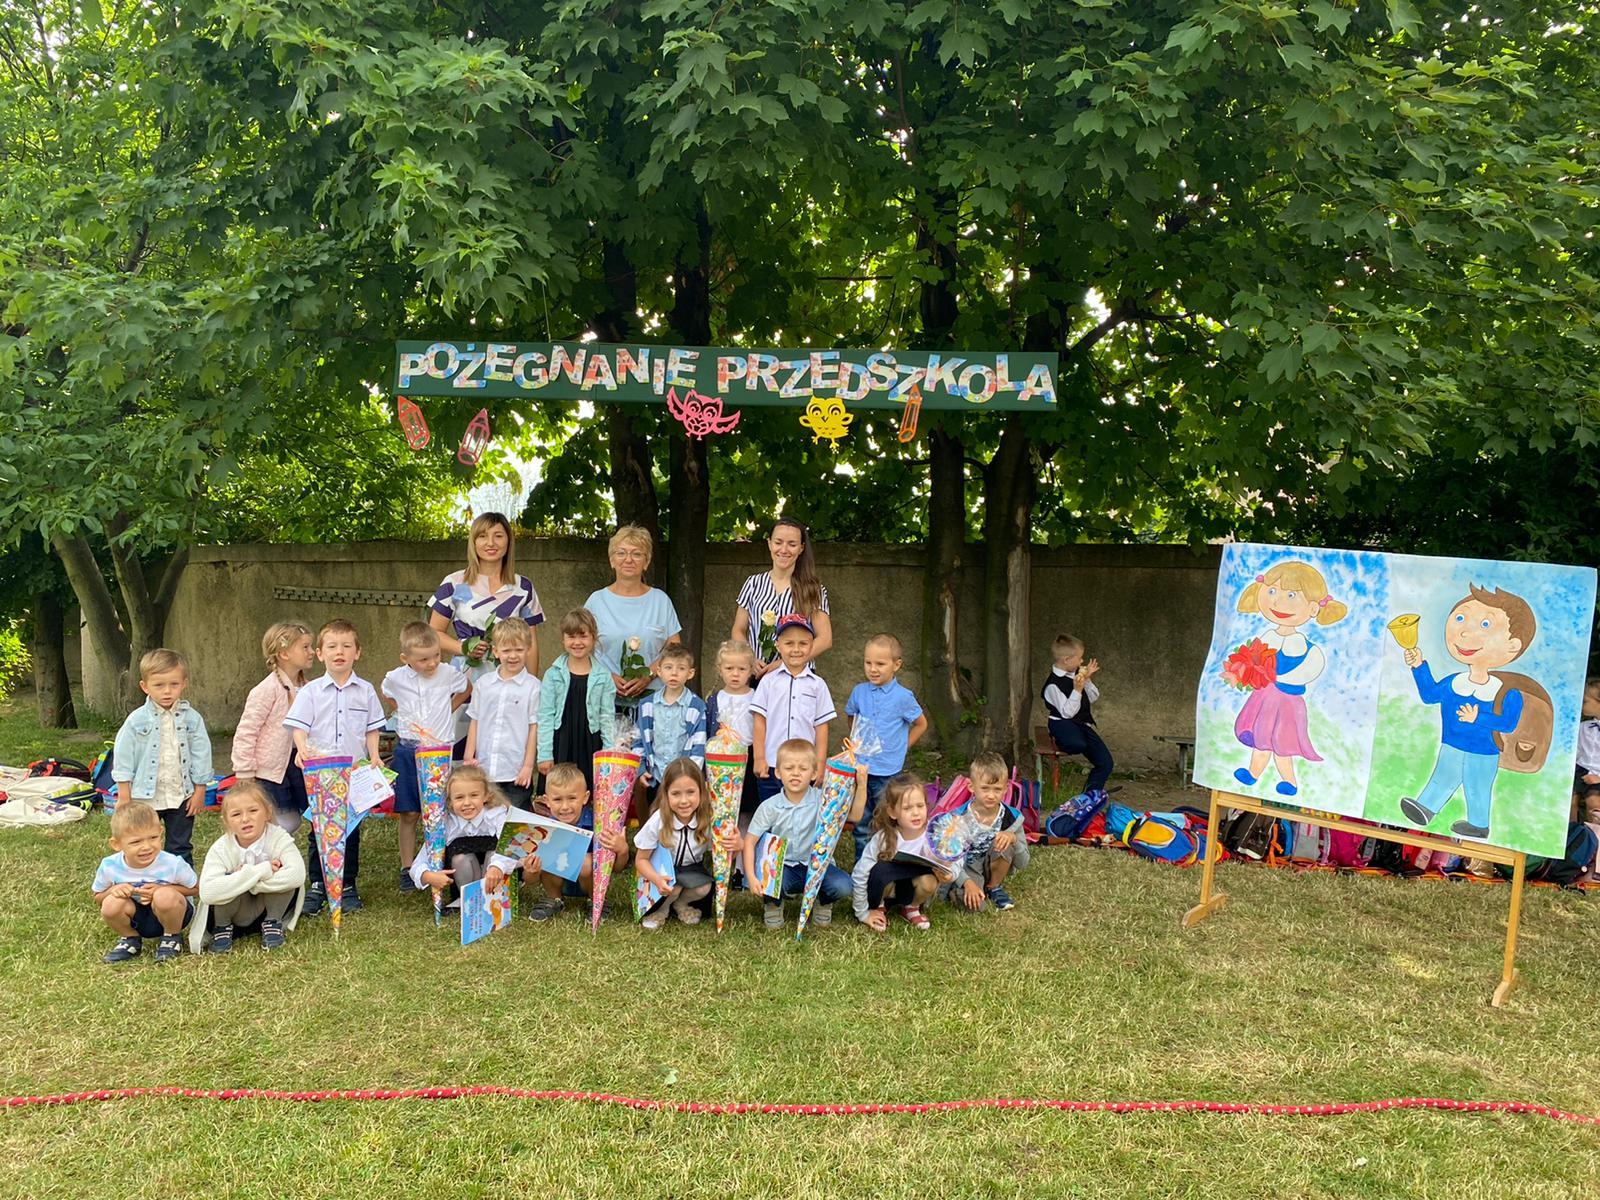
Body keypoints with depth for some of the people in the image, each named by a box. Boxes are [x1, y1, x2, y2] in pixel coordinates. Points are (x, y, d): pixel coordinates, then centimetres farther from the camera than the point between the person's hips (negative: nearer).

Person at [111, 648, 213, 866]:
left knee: (180, 848, 13)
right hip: (145, 797, -1)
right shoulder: (137, 720, -7)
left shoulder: (192, 719, -4)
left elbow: (201, 755, 1)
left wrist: (199, 791, 0)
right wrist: (124, 796, -3)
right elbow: (123, 758, -3)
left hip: (181, 796, 1)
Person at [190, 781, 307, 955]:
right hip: (236, 917, 0)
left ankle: (272, 923, -4)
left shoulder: (279, 837, -22)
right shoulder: (220, 849, -21)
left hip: (269, 908, 0)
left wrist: (245, 877, -33)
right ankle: (222, 928, -2)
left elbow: (297, 875, -39)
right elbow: (207, 892, -38)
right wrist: (259, 872, -40)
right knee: (229, 879, -31)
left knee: (281, 874, -28)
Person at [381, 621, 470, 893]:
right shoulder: (396, 678, -5)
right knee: (408, 814, 4)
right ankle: (407, 868, 15)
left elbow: (465, 689, 17)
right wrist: (401, 711, 8)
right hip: (408, 751, 0)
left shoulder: (450, 674, -6)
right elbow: (384, 693, 19)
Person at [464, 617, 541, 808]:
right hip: (484, 769, 3)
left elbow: (534, 728, -4)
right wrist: (468, 758, 7)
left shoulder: (532, 687, -4)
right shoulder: (483, 684, 6)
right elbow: (474, 722, 11)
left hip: (516, 771, -3)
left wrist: (528, 765, -5)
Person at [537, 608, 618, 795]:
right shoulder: (553, 675, 1)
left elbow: (607, 718, 5)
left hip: (590, 745, 1)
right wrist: (545, 755, -4)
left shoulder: (603, 676, 3)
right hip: (560, 744, 0)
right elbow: (545, 717, 1)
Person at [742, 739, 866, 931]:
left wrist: (861, 786, -29)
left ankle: (823, 902, 13)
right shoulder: (770, 807, -9)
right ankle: (773, 904, 8)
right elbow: (750, 841, -8)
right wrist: (751, 878, -19)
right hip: (783, 866, -1)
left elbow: (854, 816, -15)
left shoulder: (822, 800, -8)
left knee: (842, 886, -26)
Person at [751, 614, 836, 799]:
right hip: (770, 765, 0)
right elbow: (759, 721, 2)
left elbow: (821, 726, 4)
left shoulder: (817, 685, 3)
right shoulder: (769, 681, 1)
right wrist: (759, 758, -2)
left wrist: (820, 763, 2)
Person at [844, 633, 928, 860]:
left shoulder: (902, 696, -11)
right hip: (859, 770, 3)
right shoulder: (859, 692, 0)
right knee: (861, 826, 13)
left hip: (887, 773, -3)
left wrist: (900, 747, 1)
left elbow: (921, 724, 4)